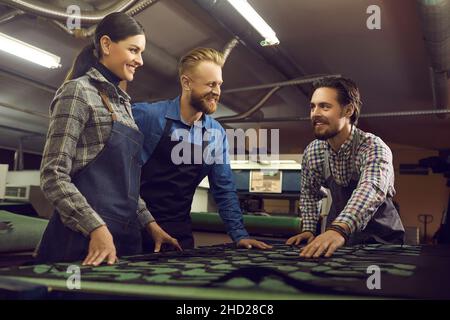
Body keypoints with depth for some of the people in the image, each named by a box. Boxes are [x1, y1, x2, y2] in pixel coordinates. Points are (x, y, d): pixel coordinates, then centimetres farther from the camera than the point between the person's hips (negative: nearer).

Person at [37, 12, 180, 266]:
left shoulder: (123, 102, 16)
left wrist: (150, 223, 13)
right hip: (84, 237, -7)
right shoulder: (78, 91, -8)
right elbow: (53, 175, -14)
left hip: (126, 236, 8)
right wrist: (97, 228, -22)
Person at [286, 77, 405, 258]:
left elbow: (371, 189, -40)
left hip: (380, 238, -3)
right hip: (337, 236, 3)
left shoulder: (373, 147, -21)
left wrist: (339, 229, -55)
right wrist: (308, 230, -4)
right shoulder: (312, 151, -6)